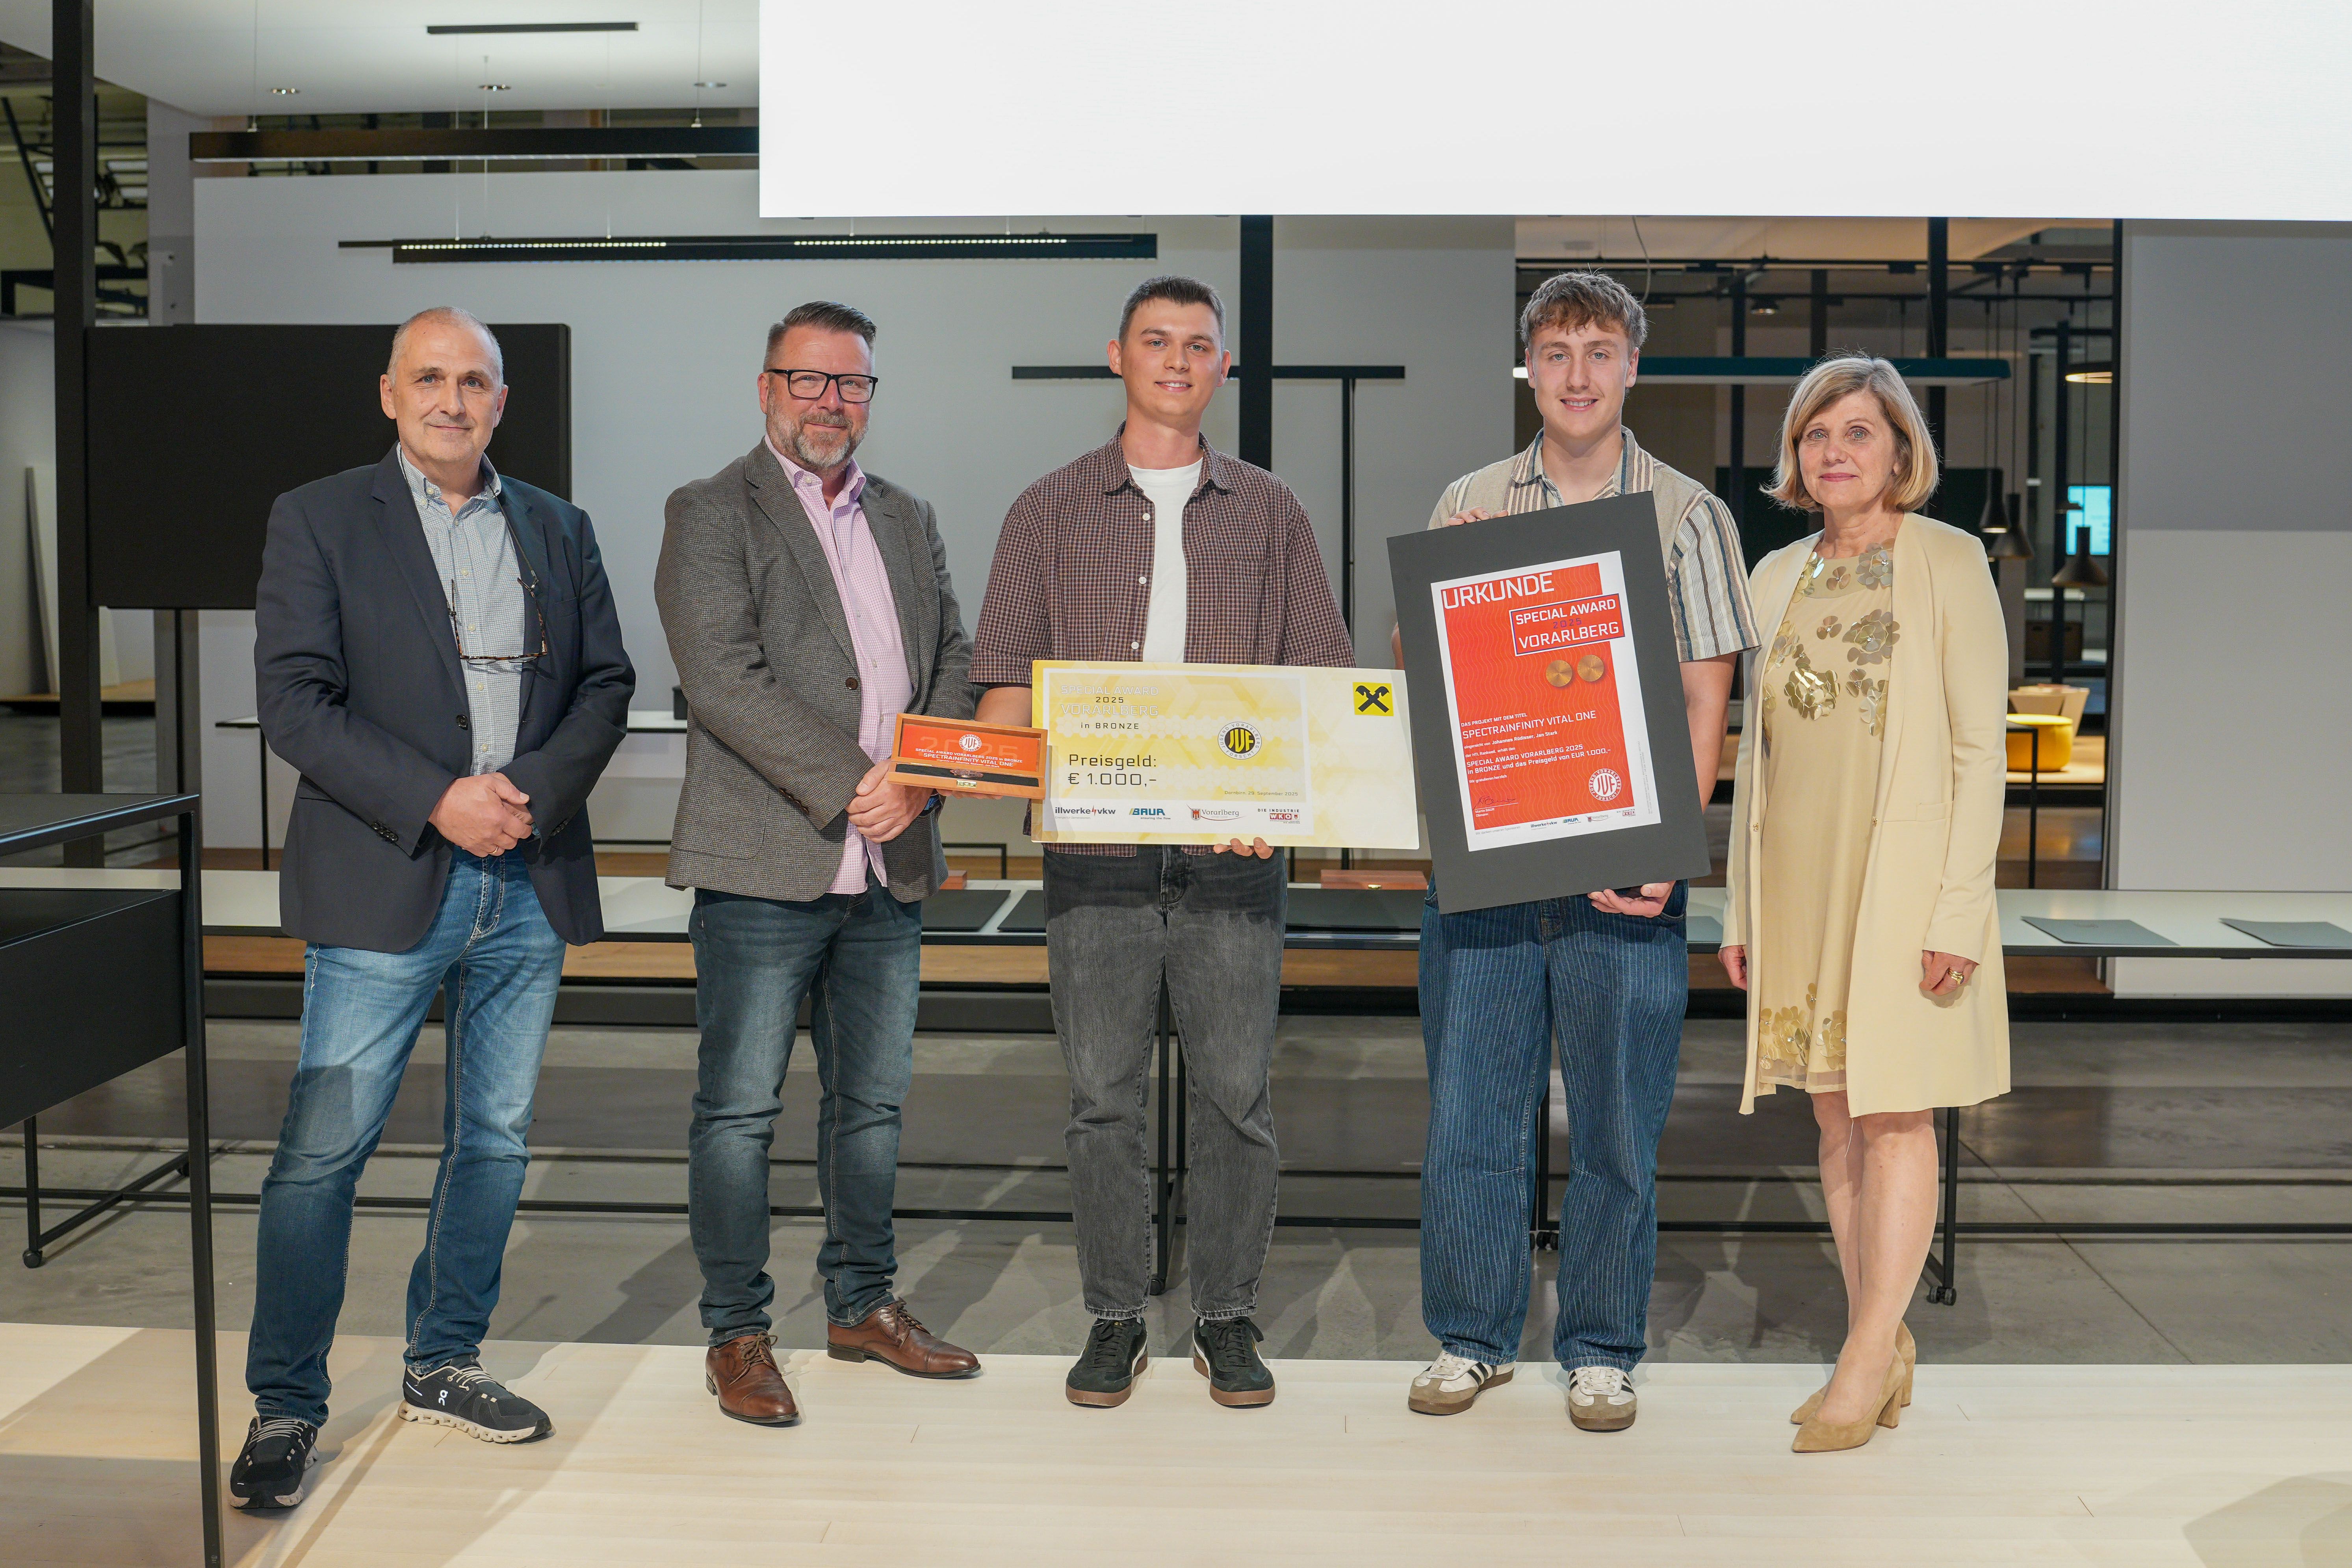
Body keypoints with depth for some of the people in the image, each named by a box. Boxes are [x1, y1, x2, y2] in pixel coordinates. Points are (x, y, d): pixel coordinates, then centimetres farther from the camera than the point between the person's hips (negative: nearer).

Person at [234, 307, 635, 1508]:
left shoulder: (558, 530, 13)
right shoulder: (317, 520, 1)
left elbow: (606, 682, 10)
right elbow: (293, 698, -7)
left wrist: (536, 788, -8)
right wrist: (435, 801, -16)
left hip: (529, 885, 4)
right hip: (385, 883, -4)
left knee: (494, 1140, 11)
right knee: (322, 1150, -3)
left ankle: (444, 1365, 27)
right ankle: (284, 1408, 10)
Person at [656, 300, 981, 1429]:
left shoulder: (908, 521, 17)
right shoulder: (711, 514, -2)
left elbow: (954, 661, 13)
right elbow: (723, 676, -14)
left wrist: (921, 775, -7)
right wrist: (850, 784, -18)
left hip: (889, 869, 6)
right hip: (763, 867, -6)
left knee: (873, 1101, 15)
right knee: (739, 1111, 1)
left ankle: (863, 1304, 29)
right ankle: (736, 1335, 14)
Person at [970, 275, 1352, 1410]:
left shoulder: (1269, 513, 12)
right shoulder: (1051, 511, 10)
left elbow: (1323, 677, 9)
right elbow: (1004, 671, 6)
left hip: (1233, 854, 1)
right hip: (1096, 853, 0)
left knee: (1237, 1093, 3)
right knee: (1103, 1095, 5)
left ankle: (1227, 1317, 18)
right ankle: (1114, 1318, 18)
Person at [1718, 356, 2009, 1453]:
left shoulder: (1948, 563, -4)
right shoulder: (1777, 577, 11)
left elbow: (1980, 746, -8)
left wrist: (1960, 908, -15)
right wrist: (1740, 906, 11)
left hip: (1904, 869, -5)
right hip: (1799, 872, 5)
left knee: (1894, 1115, -3)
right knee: (1836, 1116, 8)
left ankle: (1865, 1362, 3)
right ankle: (1885, 1350, 19)